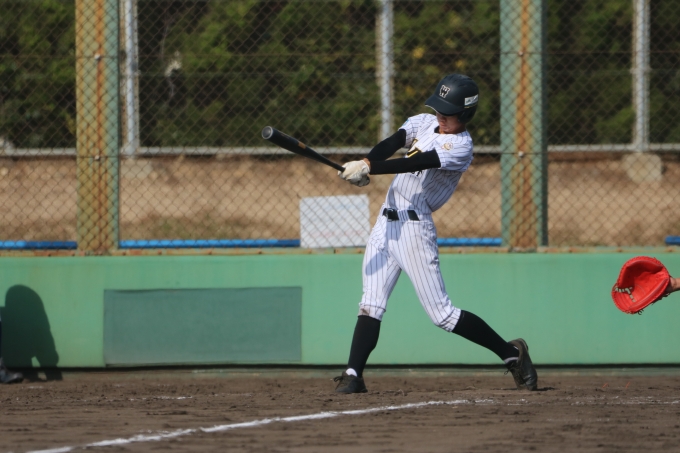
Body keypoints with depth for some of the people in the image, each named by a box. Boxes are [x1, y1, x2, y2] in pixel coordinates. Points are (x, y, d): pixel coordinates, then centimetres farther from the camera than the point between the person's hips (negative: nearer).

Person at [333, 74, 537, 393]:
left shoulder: (460, 146, -12)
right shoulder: (425, 123, 11)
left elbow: (417, 163, -25)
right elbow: (392, 143, -5)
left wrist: (369, 168, -33)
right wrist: (364, 163, -26)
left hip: (414, 227, -7)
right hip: (387, 222, 7)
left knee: (441, 313, -7)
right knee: (371, 304, 1)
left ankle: (510, 353, 4)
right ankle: (353, 375, 0)